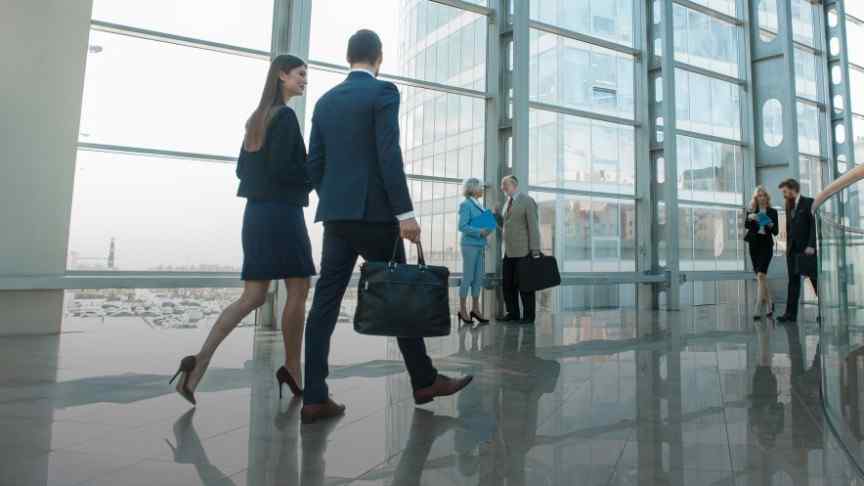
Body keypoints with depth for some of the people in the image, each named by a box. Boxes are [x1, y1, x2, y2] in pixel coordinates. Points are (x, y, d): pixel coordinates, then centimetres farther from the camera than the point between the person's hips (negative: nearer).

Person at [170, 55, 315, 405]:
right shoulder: (285, 116, -8)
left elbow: (242, 169, 18)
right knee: (298, 291, 3)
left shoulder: (256, 117, 19)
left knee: (253, 296, 8)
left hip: (257, 213, 9)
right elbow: (280, 169, -17)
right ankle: (292, 370, 14)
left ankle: (200, 361, -2)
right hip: (281, 214, -8)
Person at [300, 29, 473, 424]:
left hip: (335, 214, 6)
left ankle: (314, 398, 3)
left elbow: (315, 164, 14)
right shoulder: (383, 91, -3)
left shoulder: (325, 101, 16)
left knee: (326, 301, 2)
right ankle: (424, 380, 17)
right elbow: (389, 155, -14)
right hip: (374, 212, -6)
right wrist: (405, 212, -16)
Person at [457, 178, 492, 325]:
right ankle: (463, 310, 5)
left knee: (479, 278, 7)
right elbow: (462, 226, -15)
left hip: (480, 246, 8)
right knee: (468, 277, -3)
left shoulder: (479, 205, 16)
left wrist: (487, 229, 1)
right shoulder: (466, 204, -7)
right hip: (470, 245, -8)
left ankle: (475, 309, 14)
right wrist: (479, 232, -21)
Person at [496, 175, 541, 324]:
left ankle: (529, 316, 10)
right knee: (507, 284, 8)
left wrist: (535, 251, -16)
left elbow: (533, 226, -12)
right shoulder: (507, 203, 16)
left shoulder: (527, 201, -7)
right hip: (508, 251, 7)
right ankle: (513, 314, 18)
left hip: (523, 251, -7)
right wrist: (497, 214, 3)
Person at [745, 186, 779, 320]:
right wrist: (749, 218, -28)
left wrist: (771, 225, -17)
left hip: (766, 245, -2)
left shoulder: (772, 212, 5)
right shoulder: (751, 211, 6)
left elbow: (776, 232, 3)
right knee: (761, 276, 11)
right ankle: (769, 302, 31)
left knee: (761, 275, -16)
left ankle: (758, 310, -18)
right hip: (754, 245, 2)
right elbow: (746, 225, -9)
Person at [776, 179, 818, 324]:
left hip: (807, 249, -6)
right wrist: (788, 246, 7)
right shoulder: (788, 206, 15)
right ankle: (791, 314, 3)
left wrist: (811, 245, -17)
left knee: (816, 280, 2)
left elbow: (815, 224, -11)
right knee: (793, 282, 4)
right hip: (792, 250, 6)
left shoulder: (809, 202, -4)